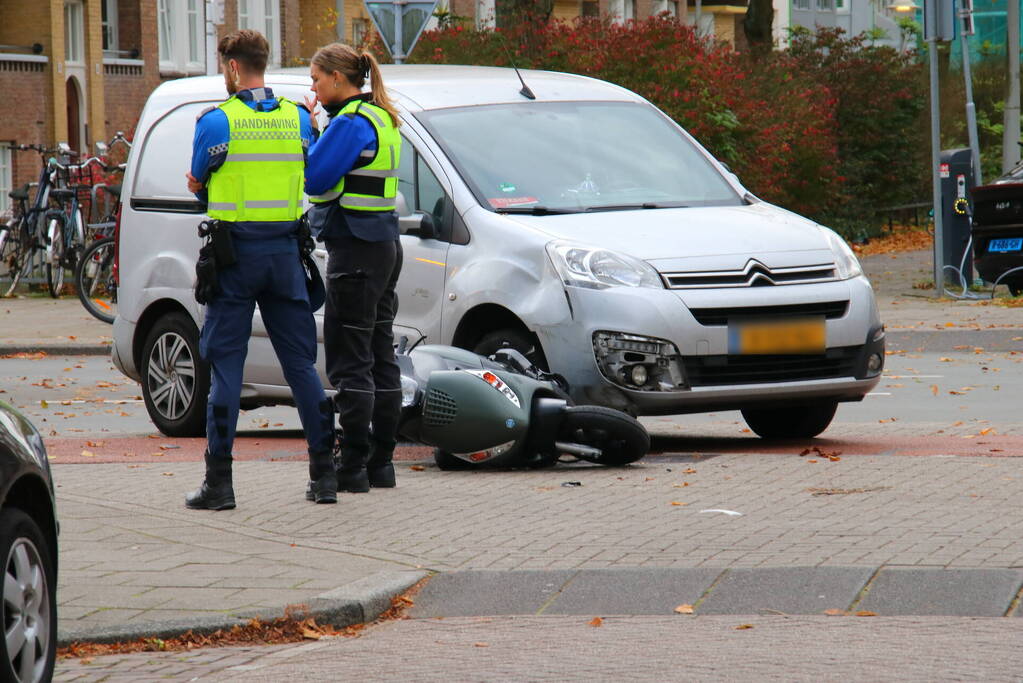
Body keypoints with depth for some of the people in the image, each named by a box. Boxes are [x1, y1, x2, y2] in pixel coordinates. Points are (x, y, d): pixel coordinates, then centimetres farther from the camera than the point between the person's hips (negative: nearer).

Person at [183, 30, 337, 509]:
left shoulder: (217, 122, -8)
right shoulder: (298, 119, 5)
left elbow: (199, 184, 3)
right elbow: (309, 179, 13)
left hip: (235, 253, -4)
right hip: (285, 249, 4)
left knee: (225, 365, 0)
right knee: (301, 362, 9)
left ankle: (219, 482, -3)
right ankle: (325, 473, 7)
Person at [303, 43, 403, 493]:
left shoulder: (351, 123, -16)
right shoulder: (382, 119, 15)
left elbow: (314, 178, -17)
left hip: (355, 252, -10)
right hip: (384, 245, 10)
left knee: (350, 362, -7)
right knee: (380, 357, 12)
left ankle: (353, 467, -8)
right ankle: (381, 462, 16)